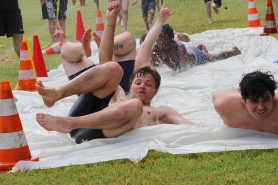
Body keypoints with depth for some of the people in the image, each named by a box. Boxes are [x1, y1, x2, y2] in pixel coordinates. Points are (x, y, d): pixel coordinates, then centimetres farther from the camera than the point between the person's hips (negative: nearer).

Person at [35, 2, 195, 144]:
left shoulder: (161, 112, 31)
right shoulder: (119, 98, 36)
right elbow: (105, 58, 34)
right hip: (81, 125, 3)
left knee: (135, 105, -31)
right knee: (112, 68, -3)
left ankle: (68, 124, -39)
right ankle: (57, 94, -25)